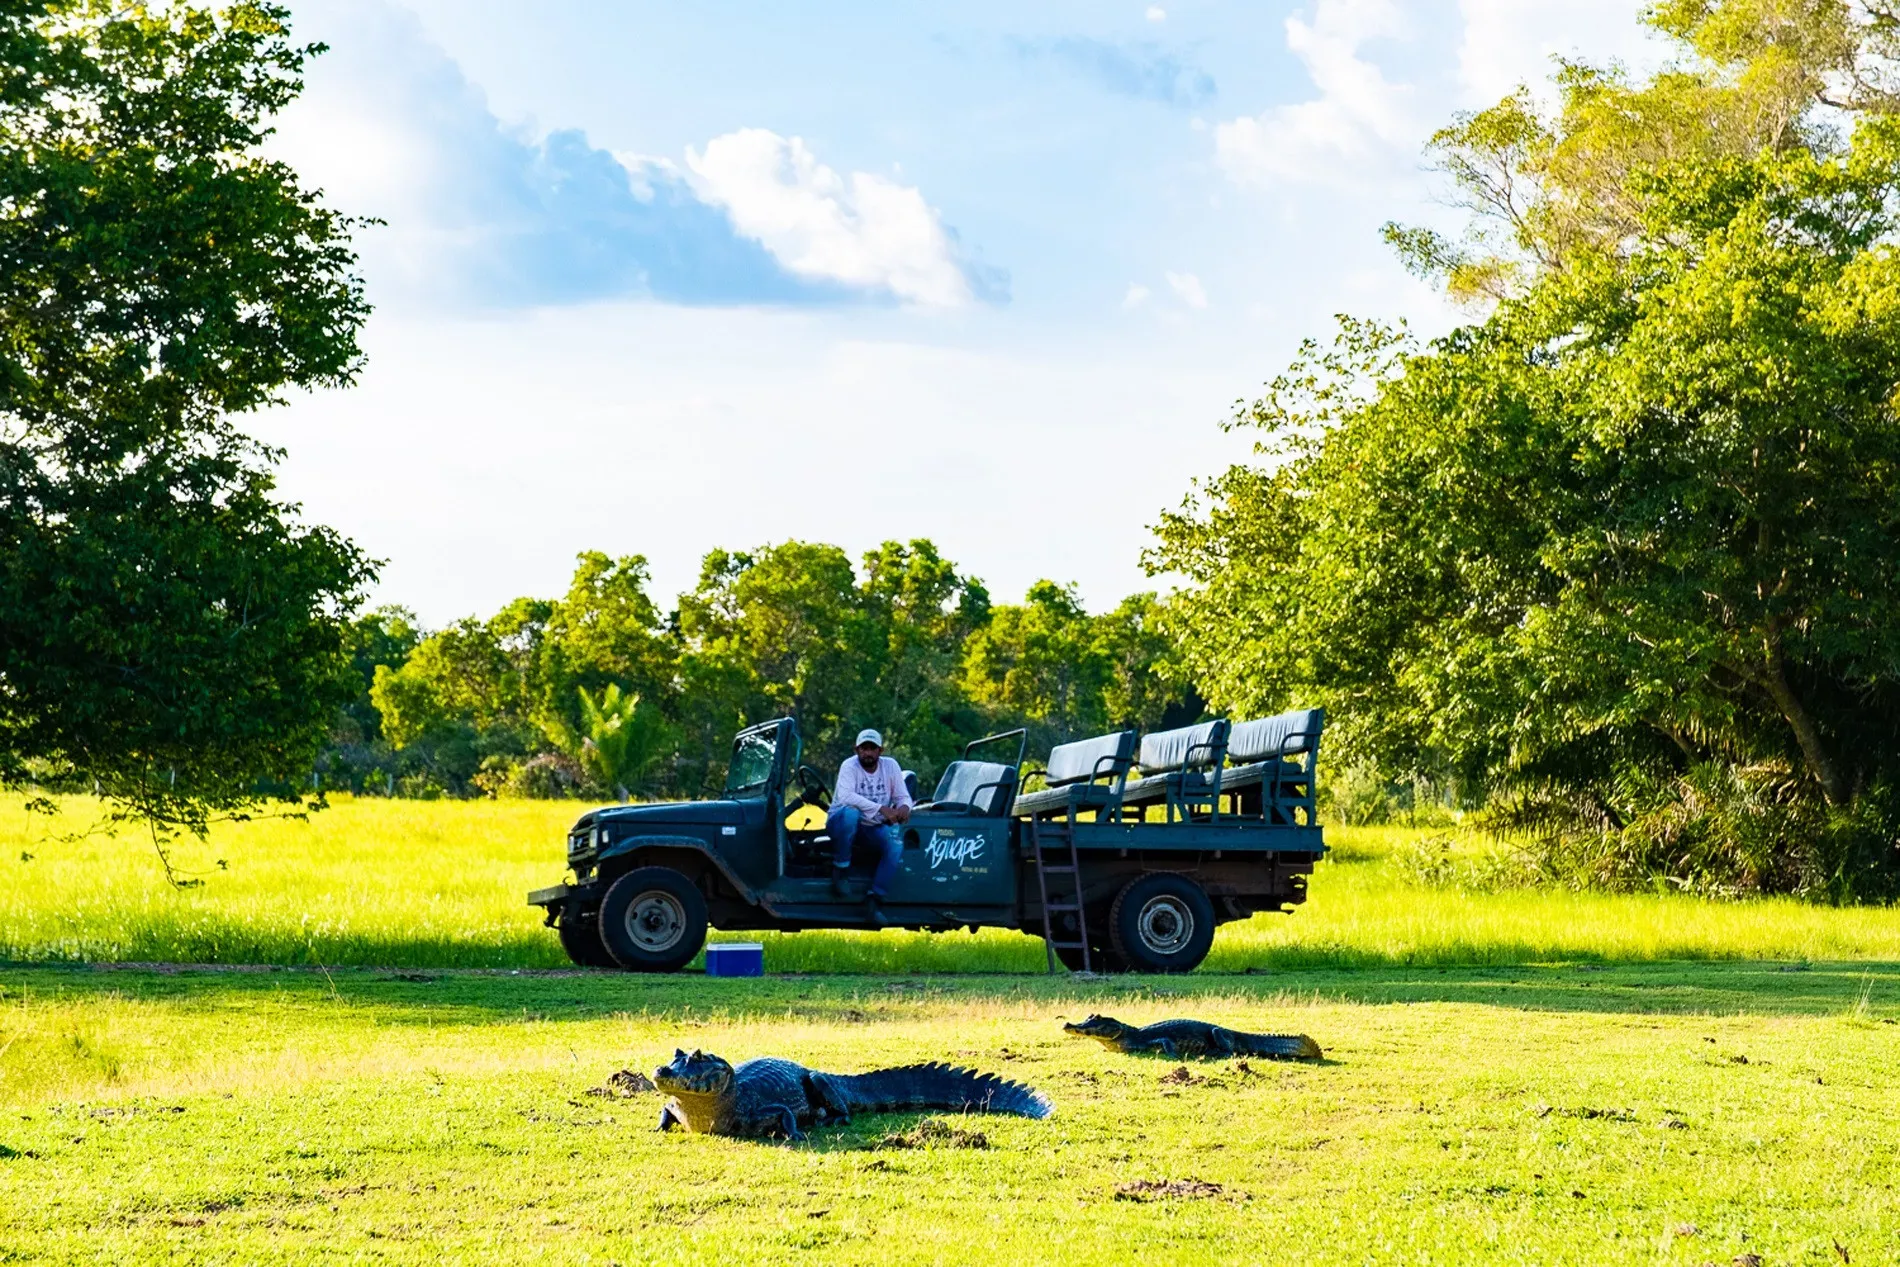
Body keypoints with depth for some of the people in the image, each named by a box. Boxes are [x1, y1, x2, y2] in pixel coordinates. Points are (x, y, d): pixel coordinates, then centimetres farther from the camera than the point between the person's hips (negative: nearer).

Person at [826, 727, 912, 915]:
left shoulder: (890, 766, -1)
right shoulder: (850, 766, -15)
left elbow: (903, 796, 0)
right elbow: (845, 796, -32)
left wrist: (904, 807, -27)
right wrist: (881, 809, -39)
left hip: (873, 828, 4)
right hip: (841, 823, -4)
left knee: (896, 846, -24)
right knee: (850, 813, -39)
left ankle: (874, 899, -21)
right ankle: (840, 870, -23)